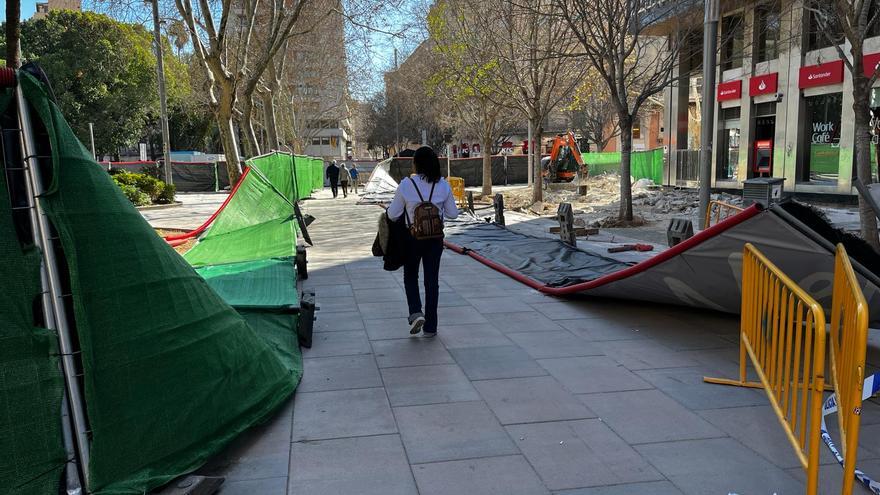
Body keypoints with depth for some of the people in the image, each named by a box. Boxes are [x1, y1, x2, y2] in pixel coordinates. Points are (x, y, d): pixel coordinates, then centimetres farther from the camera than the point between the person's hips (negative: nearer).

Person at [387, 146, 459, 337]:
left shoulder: (406, 185, -12)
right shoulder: (443, 185, -5)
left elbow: (393, 214, -8)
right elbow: (453, 213, 2)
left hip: (412, 237, -2)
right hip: (435, 238, 2)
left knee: (410, 276, 19)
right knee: (432, 280, 9)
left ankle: (416, 312, -2)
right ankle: (430, 327, 14)